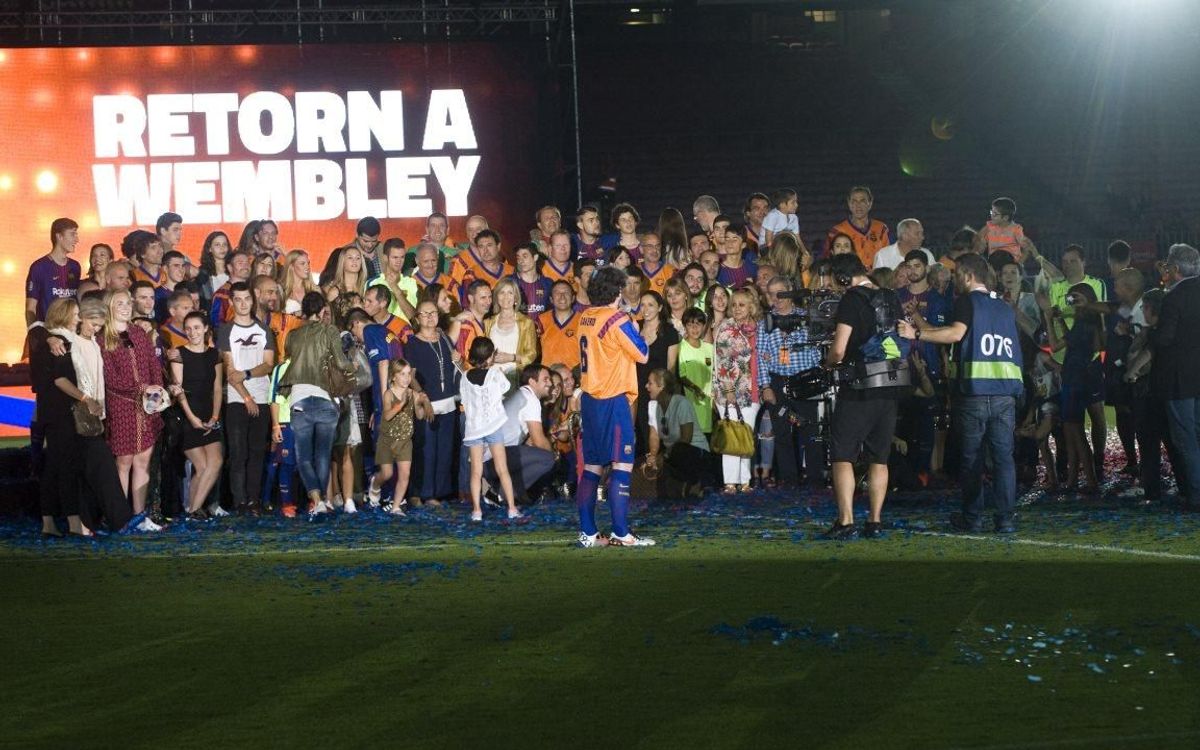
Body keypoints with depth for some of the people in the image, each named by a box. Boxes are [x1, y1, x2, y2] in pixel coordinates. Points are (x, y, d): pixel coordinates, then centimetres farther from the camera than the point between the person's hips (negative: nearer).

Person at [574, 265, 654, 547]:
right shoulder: (618, 320, -13)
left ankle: (587, 532, 9)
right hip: (613, 400, -8)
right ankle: (621, 533, -8)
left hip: (589, 398, 8)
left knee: (592, 466, 10)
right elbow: (642, 355, -7)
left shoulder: (585, 318, 8)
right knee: (622, 464, -5)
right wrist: (634, 329, 9)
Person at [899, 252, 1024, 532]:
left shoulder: (968, 301, -2)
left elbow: (956, 333, -19)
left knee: (972, 457, 5)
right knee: (1003, 457, 3)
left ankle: (972, 517, 10)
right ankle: (1006, 518, -1)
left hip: (974, 391, -5)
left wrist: (917, 334, -17)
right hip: (1005, 392, 5)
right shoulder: (1005, 307, 19)